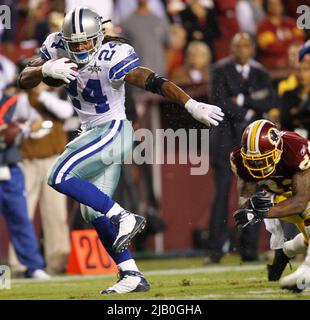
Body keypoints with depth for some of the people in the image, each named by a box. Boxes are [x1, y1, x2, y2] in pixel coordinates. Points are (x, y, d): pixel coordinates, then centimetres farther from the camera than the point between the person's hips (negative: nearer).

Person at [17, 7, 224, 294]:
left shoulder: (112, 57, -23)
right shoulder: (57, 47, -4)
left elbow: (154, 82, -29)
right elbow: (24, 80, -5)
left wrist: (191, 105, -39)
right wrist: (46, 69, -27)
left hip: (112, 130, -8)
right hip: (92, 132, 8)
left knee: (60, 177, -22)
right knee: (93, 212, 7)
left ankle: (123, 218, -17)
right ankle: (132, 276, 9)